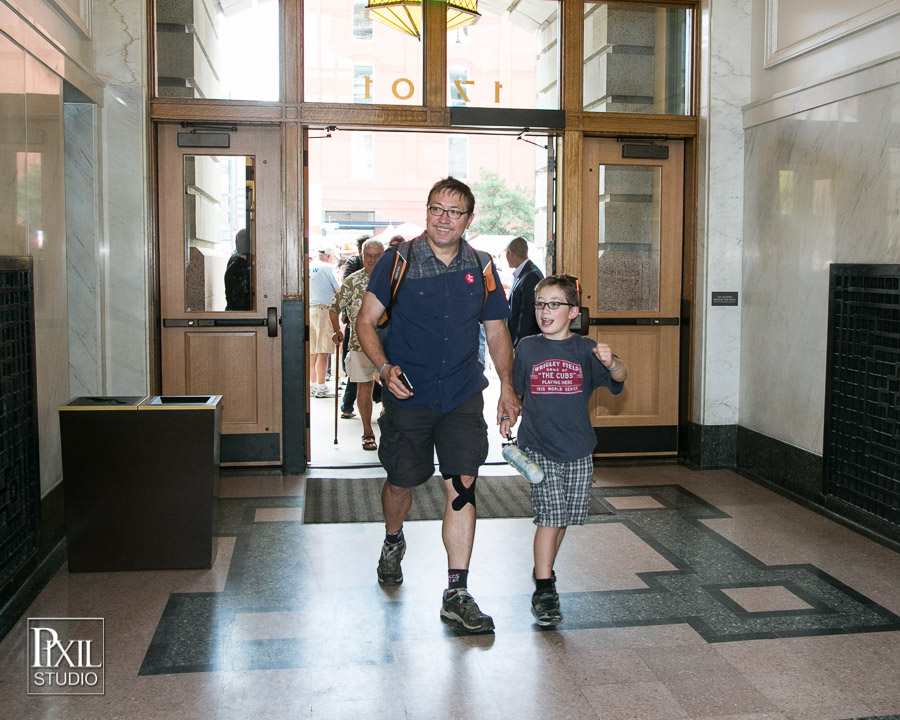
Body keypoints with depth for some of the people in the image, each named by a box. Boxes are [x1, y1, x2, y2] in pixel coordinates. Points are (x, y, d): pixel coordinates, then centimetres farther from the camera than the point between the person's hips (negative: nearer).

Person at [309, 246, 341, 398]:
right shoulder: (327, 268, -3)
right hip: (322, 309, -7)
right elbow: (338, 290, -2)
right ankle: (321, 388, -6)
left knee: (312, 352, 10)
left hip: (308, 310, 7)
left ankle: (313, 386, 14)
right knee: (323, 351, -6)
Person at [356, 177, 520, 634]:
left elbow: (496, 330, 14)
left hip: (462, 397, 1)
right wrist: (384, 368, -17)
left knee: (462, 487, -6)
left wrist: (507, 385, 5)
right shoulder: (398, 261, -4)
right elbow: (366, 321, -1)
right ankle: (393, 542, 46)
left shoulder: (480, 269, 4)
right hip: (407, 395, -1)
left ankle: (456, 595, 2)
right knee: (401, 480, 11)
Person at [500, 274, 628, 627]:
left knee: (564, 518, 12)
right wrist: (508, 416, 0)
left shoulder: (585, 349, -1)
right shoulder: (527, 348, 3)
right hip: (539, 448, -1)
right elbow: (515, 391, 15)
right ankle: (544, 590, 0)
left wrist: (611, 363, -34)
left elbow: (619, 377, -14)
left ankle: (544, 569, 35)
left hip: (577, 450, 2)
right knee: (549, 517, -8)